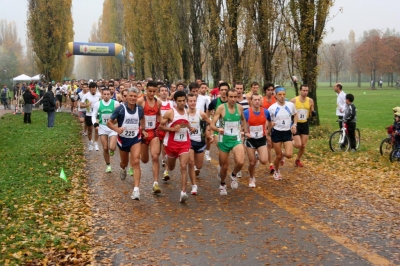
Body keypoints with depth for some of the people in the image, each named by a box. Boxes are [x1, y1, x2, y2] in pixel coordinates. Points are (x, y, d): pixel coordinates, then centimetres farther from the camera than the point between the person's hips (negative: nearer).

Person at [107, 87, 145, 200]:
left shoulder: (140, 109, -6)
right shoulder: (120, 109, -16)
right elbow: (109, 122, -13)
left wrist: (143, 129, 7)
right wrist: (117, 129, -32)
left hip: (135, 139, 0)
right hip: (123, 139, 0)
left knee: (136, 162, -16)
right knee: (124, 163, 19)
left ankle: (136, 190, -20)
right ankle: (122, 169, 59)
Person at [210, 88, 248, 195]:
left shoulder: (239, 107, -1)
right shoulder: (221, 108, -11)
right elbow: (212, 125, -15)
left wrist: (246, 131, 14)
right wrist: (218, 129, -35)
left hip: (236, 139, 2)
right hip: (224, 140, -2)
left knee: (240, 162, -23)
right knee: (224, 166, 9)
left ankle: (233, 175, 11)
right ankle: (222, 185, 39)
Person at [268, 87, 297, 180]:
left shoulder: (291, 105, -4)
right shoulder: (272, 108, -10)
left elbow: (295, 114, 14)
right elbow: (268, 121, 1)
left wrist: (294, 124, 1)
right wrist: (268, 132, -5)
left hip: (287, 132, 2)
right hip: (276, 133, -2)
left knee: (289, 154, -12)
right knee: (278, 156, 4)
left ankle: (282, 155, 26)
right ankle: (276, 172, 31)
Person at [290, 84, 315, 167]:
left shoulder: (310, 101, -2)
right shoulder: (293, 100, -13)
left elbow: (312, 113, 9)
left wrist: (313, 113, -14)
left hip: (305, 124, 4)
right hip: (296, 124, -4)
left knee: (303, 145, 7)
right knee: (298, 145, -13)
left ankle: (298, 160, 29)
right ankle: (291, 142, 23)